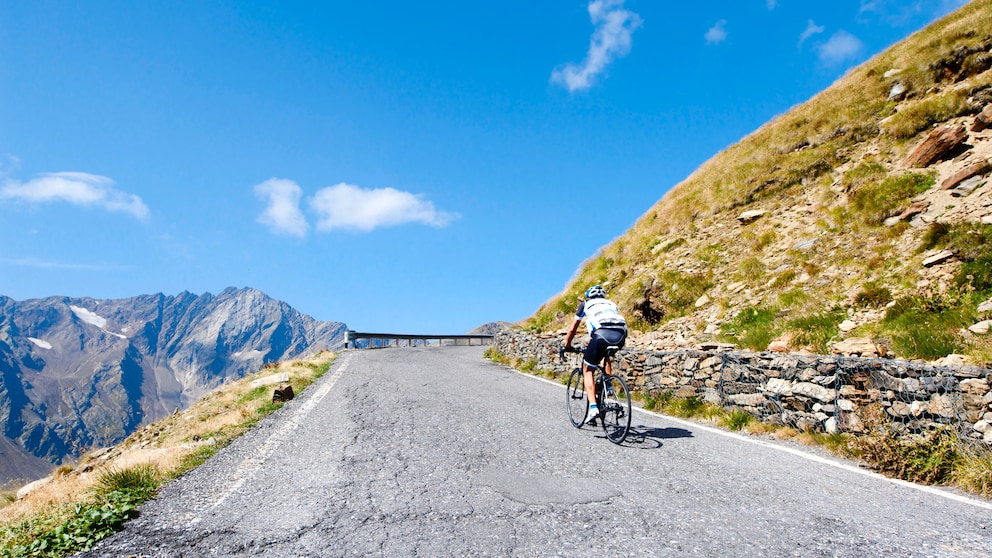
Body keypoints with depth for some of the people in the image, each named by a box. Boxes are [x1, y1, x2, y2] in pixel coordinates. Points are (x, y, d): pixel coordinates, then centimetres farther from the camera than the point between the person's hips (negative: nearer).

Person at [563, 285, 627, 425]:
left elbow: (572, 329, 32)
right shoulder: (611, 304, 38)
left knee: (587, 370, 13)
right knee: (607, 354, 39)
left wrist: (567, 345, 47)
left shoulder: (585, 304, 29)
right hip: (620, 335, 4)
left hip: (602, 334, -4)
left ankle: (593, 408, -3)